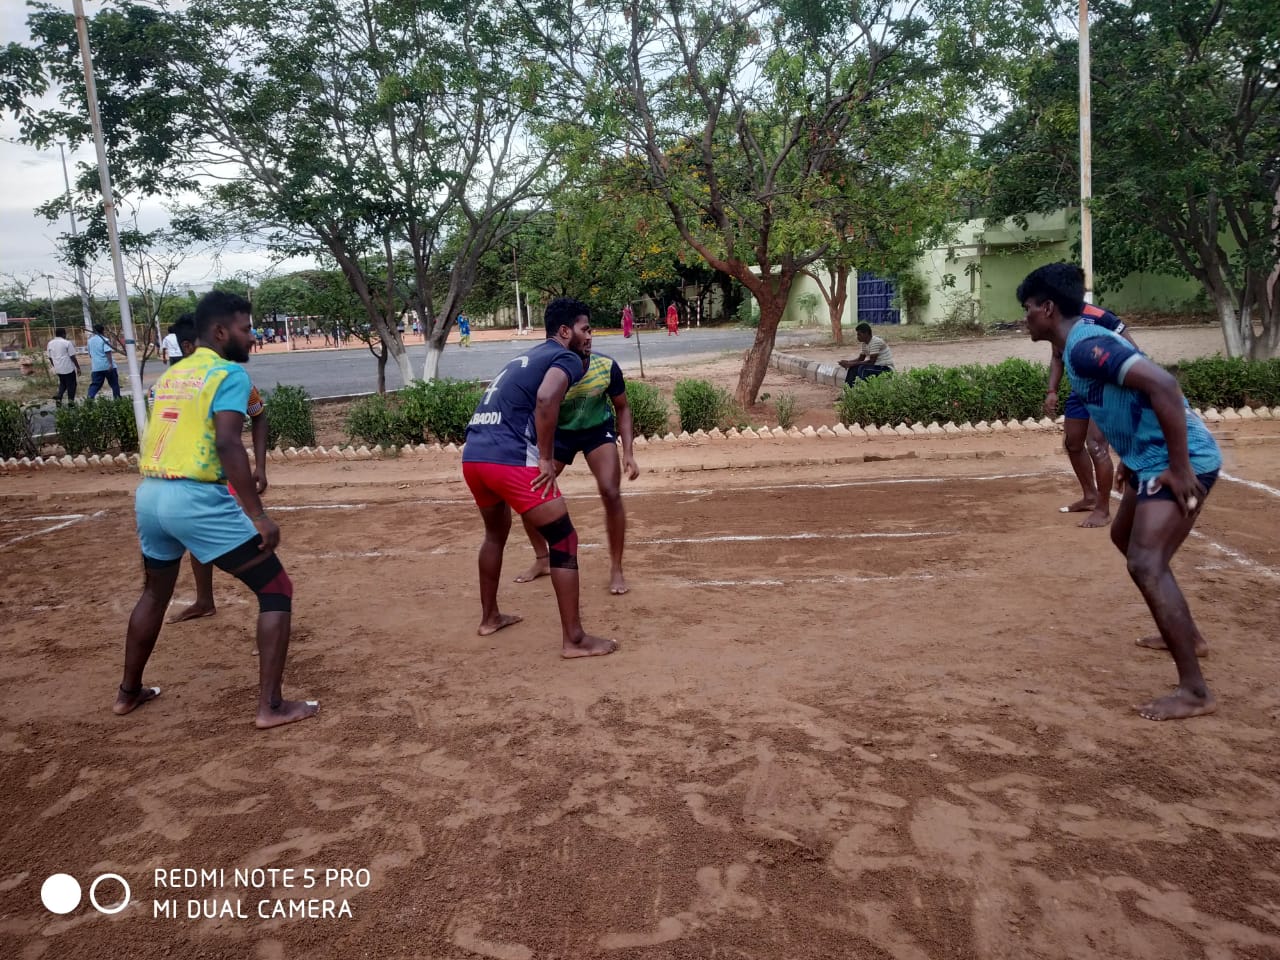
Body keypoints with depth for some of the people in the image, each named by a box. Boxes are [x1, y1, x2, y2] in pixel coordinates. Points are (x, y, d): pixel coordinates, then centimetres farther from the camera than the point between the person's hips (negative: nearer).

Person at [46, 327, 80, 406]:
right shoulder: (67, 343, -11)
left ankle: (58, 396, 2)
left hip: (58, 369, 6)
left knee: (62, 384, 21)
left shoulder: (50, 343, 7)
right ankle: (71, 400, 6)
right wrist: (78, 367, -5)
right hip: (68, 368, -6)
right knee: (71, 384, 6)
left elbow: (50, 358, 12)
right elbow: (72, 357, -12)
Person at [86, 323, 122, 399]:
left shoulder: (90, 340, 13)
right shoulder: (104, 340, -8)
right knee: (114, 383, 7)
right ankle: (117, 399, 10)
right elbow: (108, 352, -19)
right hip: (108, 366, -5)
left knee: (95, 384, 4)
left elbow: (90, 354, 22)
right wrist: (111, 364, -22)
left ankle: (89, 398, -12)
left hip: (96, 367, 5)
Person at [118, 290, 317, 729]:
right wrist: (258, 514, -20)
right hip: (196, 499, -8)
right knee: (276, 590, 1)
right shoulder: (229, 373, -7)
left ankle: (129, 692, 43)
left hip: (149, 494, 9)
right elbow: (227, 444, -20)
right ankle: (271, 705, -2)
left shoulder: (170, 375, 18)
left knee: (155, 592, 30)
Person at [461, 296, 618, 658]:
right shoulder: (566, 358, 1)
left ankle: (489, 616, 42)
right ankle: (574, 639, 2)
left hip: (473, 456, 9)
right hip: (509, 460, -9)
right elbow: (545, 400, -17)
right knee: (564, 540, 1)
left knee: (496, 532, 30)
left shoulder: (524, 358, 27)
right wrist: (547, 459, -13)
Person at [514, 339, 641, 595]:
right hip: (559, 432, 1)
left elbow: (622, 408, -9)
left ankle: (616, 570, -3)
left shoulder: (607, 367, -25)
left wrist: (628, 453, -17)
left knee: (611, 493, -19)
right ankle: (543, 560, 20)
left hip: (598, 430, -1)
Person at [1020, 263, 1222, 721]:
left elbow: (1163, 385, -30)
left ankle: (1194, 692, -15)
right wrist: (1131, 458, 25)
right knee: (1126, 537, 28)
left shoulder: (1085, 345, -20)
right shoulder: (1082, 344, 13)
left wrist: (1179, 469, -28)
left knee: (1146, 564, -19)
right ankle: (1186, 636, 41)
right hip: (1153, 458, 11)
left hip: (1179, 462, -11)